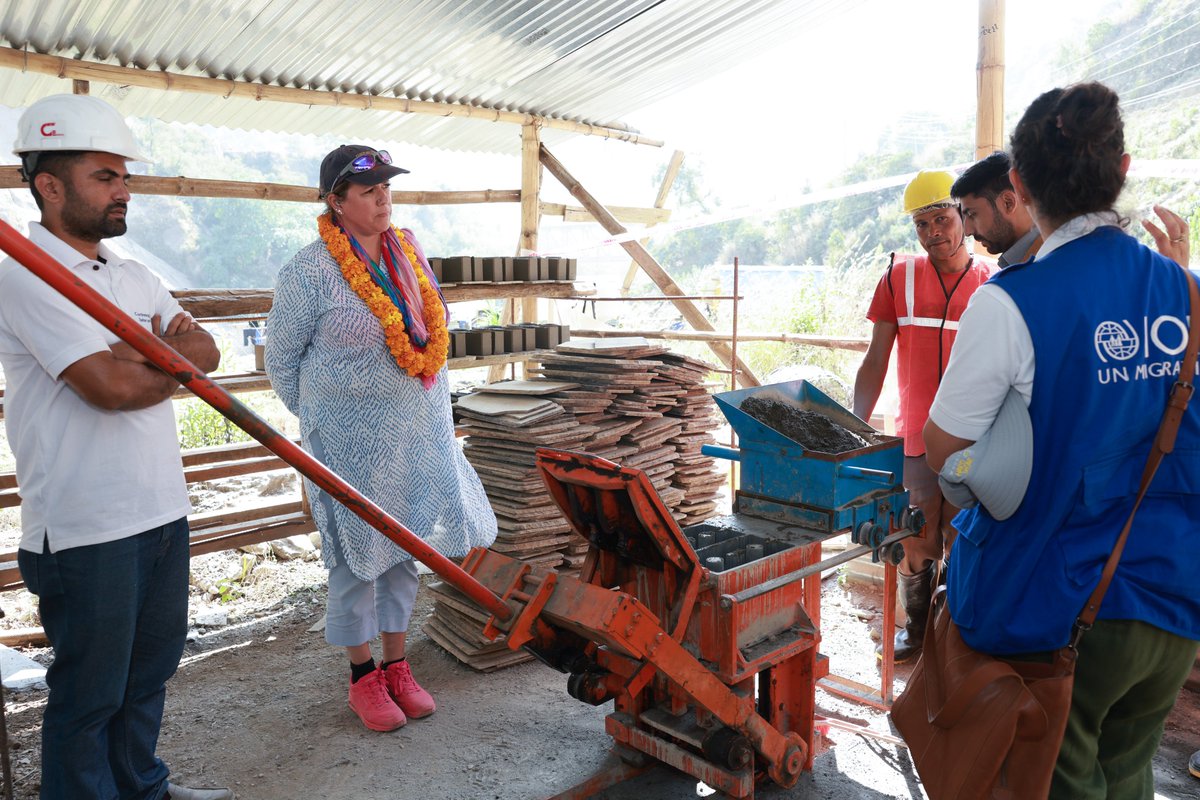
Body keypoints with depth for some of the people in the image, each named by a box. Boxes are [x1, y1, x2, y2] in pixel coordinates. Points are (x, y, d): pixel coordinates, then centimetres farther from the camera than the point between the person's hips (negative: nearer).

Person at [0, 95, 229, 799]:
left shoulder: (132, 275, 13)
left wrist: (140, 353, -15)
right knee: (91, 689, 8)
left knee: (152, 668, 21)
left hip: (163, 510, 8)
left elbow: (206, 350, 4)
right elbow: (111, 386, -23)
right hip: (86, 530, -8)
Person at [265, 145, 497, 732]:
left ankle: (396, 666, 29)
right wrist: (321, 419, 5)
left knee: (404, 549, 13)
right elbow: (281, 359, -3)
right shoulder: (309, 272, -13)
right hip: (349, 442, -5)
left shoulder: (408, 254, 5)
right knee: (357, 555, 6)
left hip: (417, 433, 6)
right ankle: (363, 676, 24)